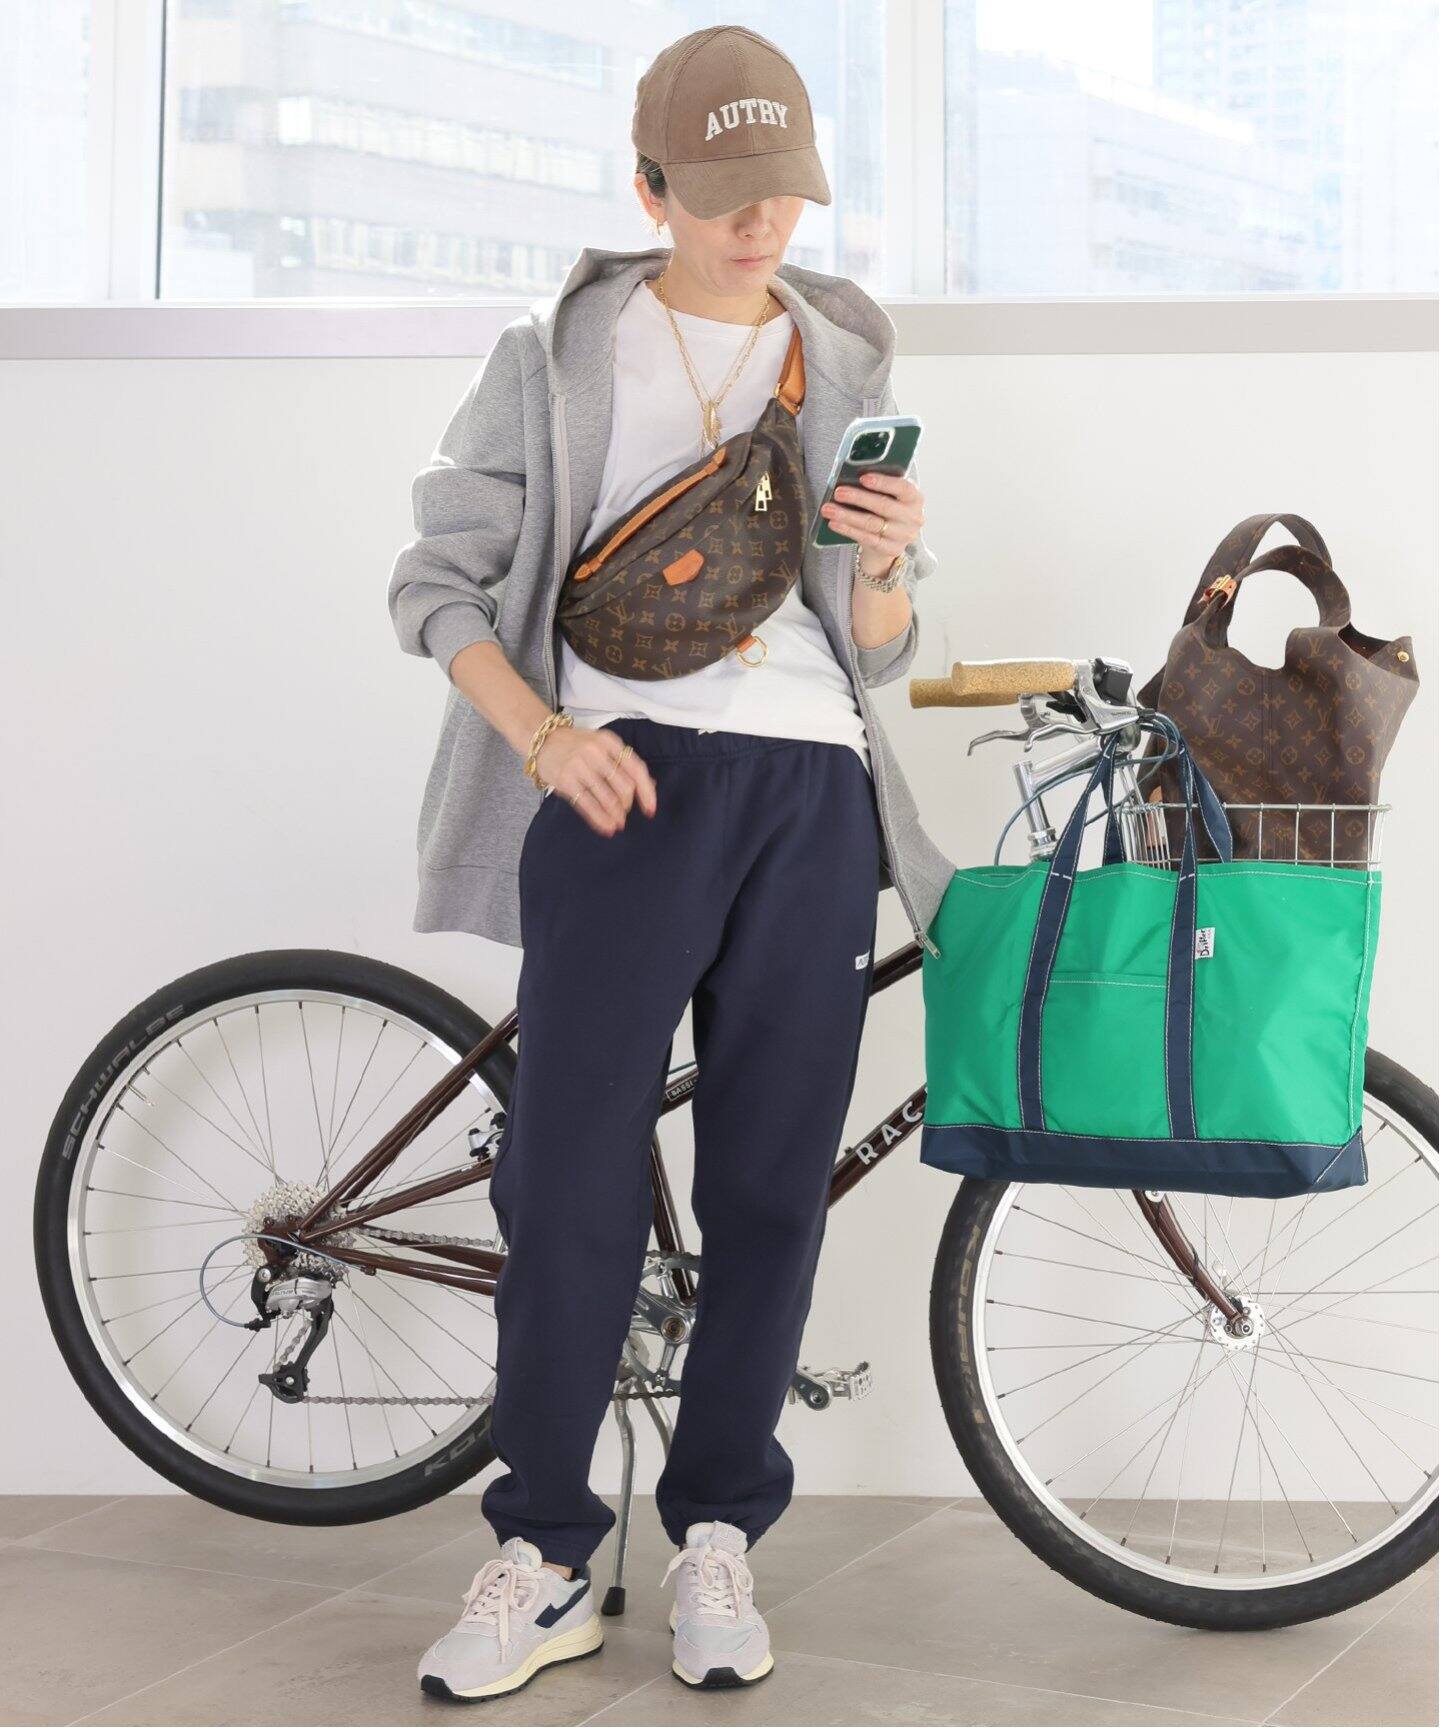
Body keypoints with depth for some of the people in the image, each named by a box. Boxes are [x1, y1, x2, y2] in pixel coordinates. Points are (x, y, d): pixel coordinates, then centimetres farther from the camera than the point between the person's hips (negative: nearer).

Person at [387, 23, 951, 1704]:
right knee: (571, 1174, -9)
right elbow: (439, 584, 6)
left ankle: (716, 1535, 15)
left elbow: (877, 651, 17)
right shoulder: (559, 357, 9)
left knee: (770, 1183, 2)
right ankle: (545, 1561, 2)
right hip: (623, 776, -2)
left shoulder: (846, 369, 17)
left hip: (809, 788, 3)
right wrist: (545, 734, -11)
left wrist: (886, 563, -6)